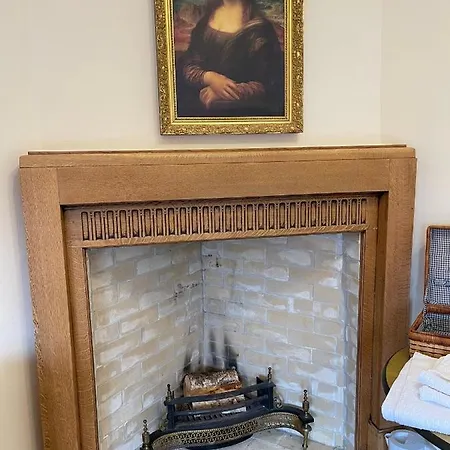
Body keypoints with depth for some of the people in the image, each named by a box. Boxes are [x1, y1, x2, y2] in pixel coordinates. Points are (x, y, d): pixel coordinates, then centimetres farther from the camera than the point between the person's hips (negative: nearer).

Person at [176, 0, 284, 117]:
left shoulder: (258, 26, -9)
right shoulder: (208, 13, 7)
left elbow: (270, 84, -13)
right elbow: (187, 65, 5)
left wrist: (229, 92, -22)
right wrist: (209, 77, -16)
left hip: (239, 110, -4)